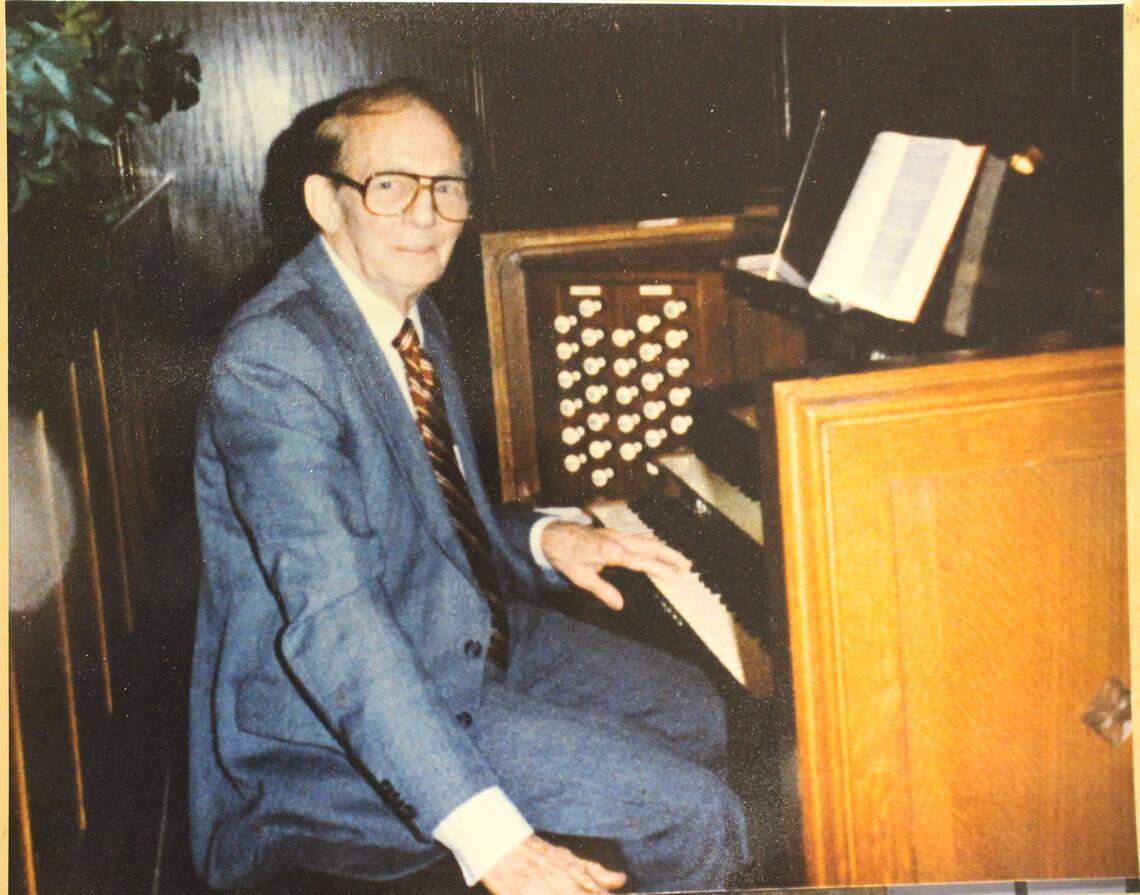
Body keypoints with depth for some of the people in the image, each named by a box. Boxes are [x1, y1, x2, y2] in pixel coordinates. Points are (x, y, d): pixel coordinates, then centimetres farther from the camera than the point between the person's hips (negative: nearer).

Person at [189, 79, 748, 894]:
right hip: (340, 713, -9)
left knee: (697, 714, 16)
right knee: (691, 814, -15)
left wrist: (542, 540, -2)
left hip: (470, 631, 10)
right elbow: (330, 618, -34)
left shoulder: (414, 315, 7)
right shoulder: (273, 360, -25)